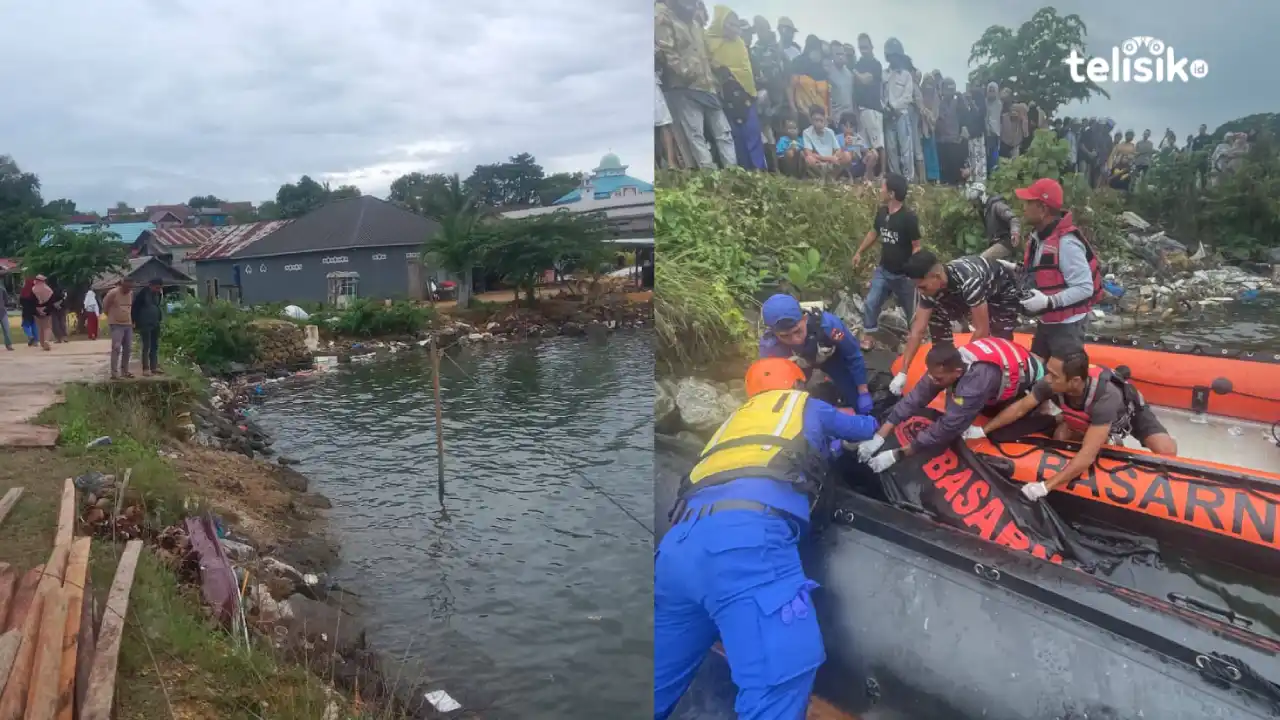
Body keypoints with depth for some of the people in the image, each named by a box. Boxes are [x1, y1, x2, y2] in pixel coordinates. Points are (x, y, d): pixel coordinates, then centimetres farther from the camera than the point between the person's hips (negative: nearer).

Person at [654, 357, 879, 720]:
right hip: (745, 536, -7)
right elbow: (866, 428, 42)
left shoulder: (737, 418, 37)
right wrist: (865, 421, 65)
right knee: (780, 684, -14)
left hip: (679, 542, 7)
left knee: (660, 685, 14)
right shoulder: (806, 406, 26)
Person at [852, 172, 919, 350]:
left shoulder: (909, 217, -21)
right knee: (871, 303, 3)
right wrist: (859, 252, 20)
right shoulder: (882, 212, -2)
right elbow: (874, 232, 17)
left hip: (904, 274, -5)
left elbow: (917, 246, -17)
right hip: (883, 270, 6)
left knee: (912, 310, 10)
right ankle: (867, 339, 15)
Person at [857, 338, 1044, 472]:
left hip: (1031, 380, -6)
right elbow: (916, 397, -23)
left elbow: (947, 427, -42)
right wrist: (878, 437, -28)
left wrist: (896, 455, -39)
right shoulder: (949, 363, -26)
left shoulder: (977, 380, -45)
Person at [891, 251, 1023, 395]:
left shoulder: (969, 281, -43)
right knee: (937, 316, -10)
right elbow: (917, 331, -18)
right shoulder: (931, 286, -22)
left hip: (1004, 293, -6)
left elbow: (982, 330, -36)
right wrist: (903, 373, -20)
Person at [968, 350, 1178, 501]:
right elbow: (1020, 408, -15)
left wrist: (1045, 486, -50)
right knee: (1060, 438, -14)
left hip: (1130, 412, -6)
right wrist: (983, 430, -19)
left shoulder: (1104, 396, -46)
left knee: (1166, 452, -26)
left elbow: (1087, 455, -48)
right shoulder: (1052, 383, -32)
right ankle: (1110, 442, 12)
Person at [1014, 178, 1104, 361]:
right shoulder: (1038, 236, 3)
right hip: (1045, 321, 9)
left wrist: (1048, 301, -31)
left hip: (1067, 325, -9)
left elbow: (1085, 288, -25)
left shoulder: (1066, 242, -25)